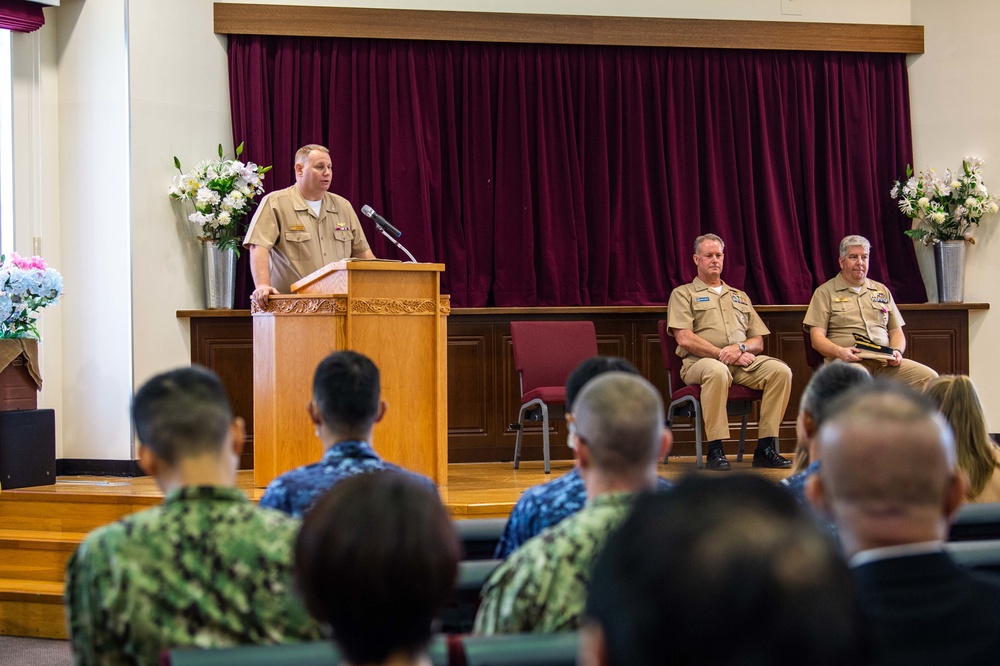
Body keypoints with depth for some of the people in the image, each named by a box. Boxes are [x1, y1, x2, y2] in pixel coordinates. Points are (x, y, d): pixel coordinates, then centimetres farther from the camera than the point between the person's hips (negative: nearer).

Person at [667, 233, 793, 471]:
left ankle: (765, 448, -22)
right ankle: (715, 451, -34)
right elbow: (685, 339, -4)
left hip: (742, 361, 5)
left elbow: (758, 342, 19)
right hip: (700, 361, -5)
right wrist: (722, 354, -11)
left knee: (780, 371, -24)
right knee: (717, 371, -41)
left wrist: (740, 348, -5)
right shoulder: (683, 294, 12)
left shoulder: (739, 297, 28)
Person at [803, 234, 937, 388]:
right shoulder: (825, 292, 12)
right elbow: (817, 338, 2)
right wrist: (840, 351, -18)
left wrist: (897, 351, 1)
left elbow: (896, 331, 25)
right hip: (848, 361, -5)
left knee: (929, 377, -20)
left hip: (884, 361, 5)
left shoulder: (881, 290, 26)